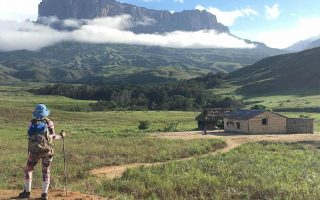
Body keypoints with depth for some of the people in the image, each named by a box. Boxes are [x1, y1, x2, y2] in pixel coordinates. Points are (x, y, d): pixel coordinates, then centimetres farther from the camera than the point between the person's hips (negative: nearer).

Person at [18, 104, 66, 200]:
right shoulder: (49, 122, -3)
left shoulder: (32, 122, 3)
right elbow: (52, 137, -8)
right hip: (46, 150, -1)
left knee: (28, 170, 18)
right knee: (46, 171, 10)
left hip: (34, 151, 1)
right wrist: (61, 136, 9)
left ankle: (27, 191, 18)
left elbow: (30, 136, 1)